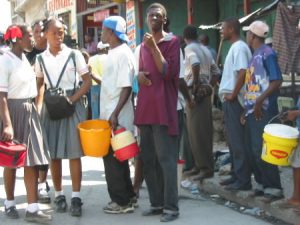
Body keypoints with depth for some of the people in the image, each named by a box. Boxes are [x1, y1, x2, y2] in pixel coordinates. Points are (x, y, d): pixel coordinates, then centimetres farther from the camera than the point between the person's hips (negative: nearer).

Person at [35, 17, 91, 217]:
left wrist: (73, 99, -13)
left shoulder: (74, 54, -2)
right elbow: (40, 84, 15)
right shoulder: (41, 58, 6)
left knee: (74, 153, -4)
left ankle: (76, 197, 0)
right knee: (53, 153, 5)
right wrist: (39, 106, 2)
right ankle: (59, 195, 16)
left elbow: (88, 81, -1)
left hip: (72, 105, -3)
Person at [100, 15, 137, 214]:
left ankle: (122, 201, 5)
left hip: (117, 116, -10)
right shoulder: (113, 53, 14)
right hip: (109, 115, 10)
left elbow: (127, 87, -21)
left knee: (114, 159, -3)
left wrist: (116, 113, -24)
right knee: (116, 159, 15)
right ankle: (128, 197, 23)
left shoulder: (123, 54, -16)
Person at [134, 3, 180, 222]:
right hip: (145, 107, 7)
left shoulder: (172, 41, -1)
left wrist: (154, 47, -15)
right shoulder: (144, 44, 18)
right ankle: (157, 202, 17)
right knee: (148, 158, 9)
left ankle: (171, 206, -4)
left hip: (163, 107, -7)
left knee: (166, 158, -8)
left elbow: (169, 72, -10)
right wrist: (140, 74, 4)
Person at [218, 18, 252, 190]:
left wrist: (233, 95, -19)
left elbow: (243, 72, -24)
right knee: (233, 140, 14)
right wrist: (228, 95, 14)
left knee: (238, 141, -6)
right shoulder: (234, 47, 17)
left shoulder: (239, 47, -13)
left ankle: (243, 180, -3)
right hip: (230, 101, 10)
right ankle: (237, 175, 21)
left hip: (234, 101, -10)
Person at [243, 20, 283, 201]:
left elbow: (277, 81, -17)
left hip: (264, 111, -9)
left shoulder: (267, 54, -10)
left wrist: (259, 101, -21)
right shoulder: (255, 55, 16)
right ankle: (262, 184, 19)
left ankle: (274, 188, -1)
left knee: (261, 151, -9)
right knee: (252, 151, 10)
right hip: (252, 110, 9)